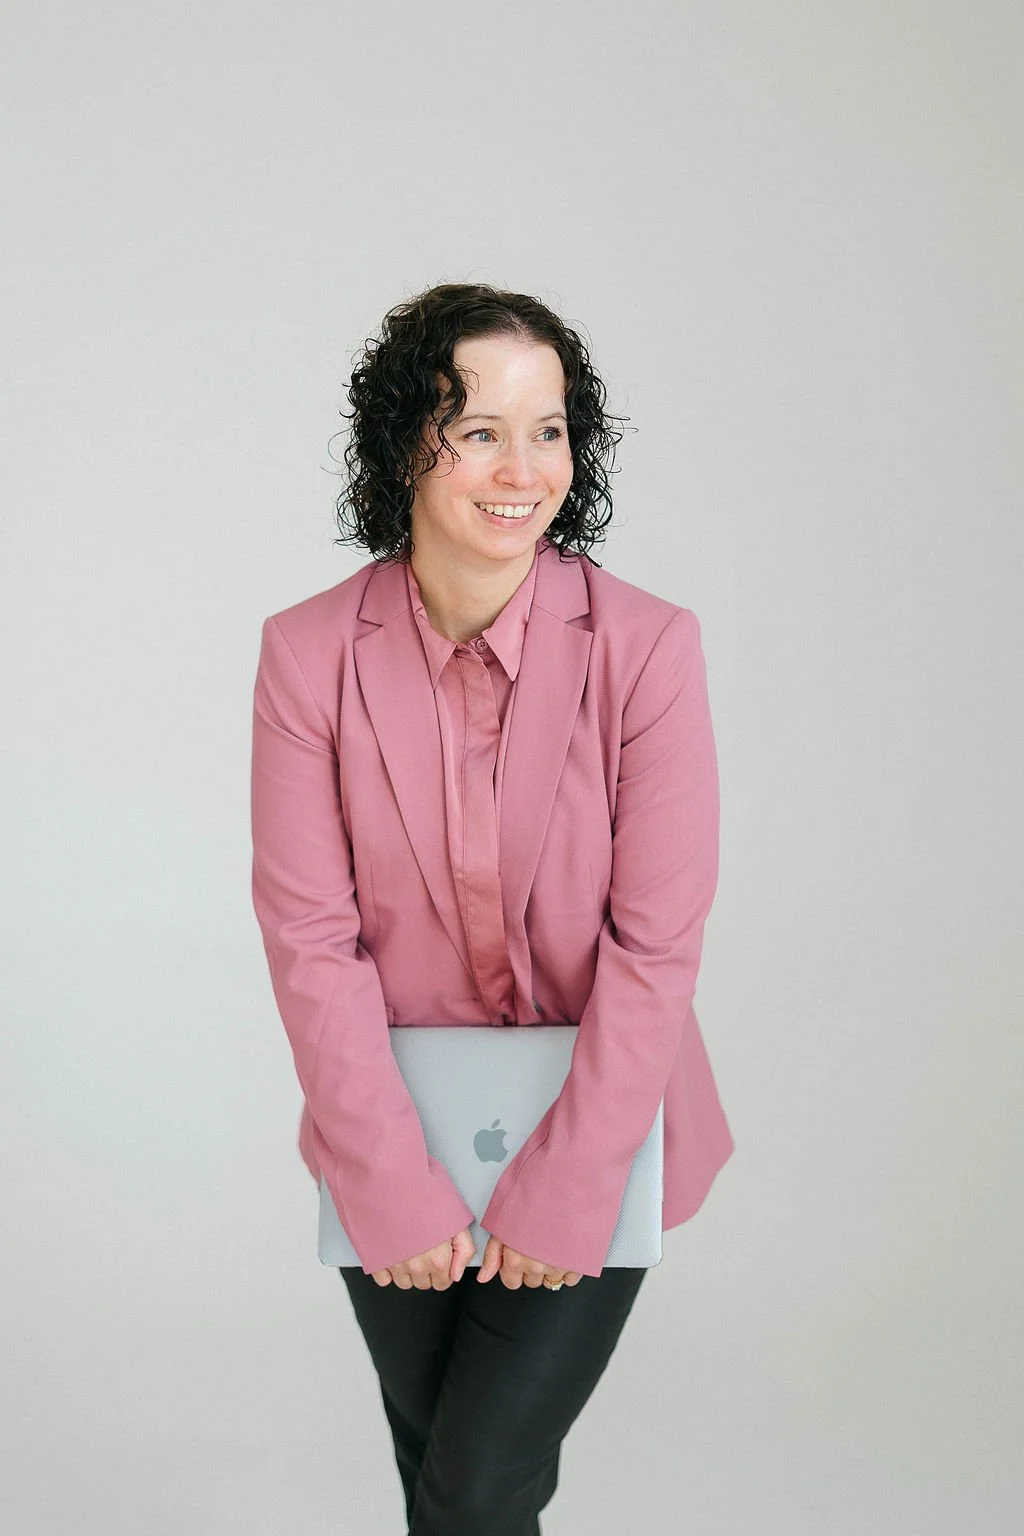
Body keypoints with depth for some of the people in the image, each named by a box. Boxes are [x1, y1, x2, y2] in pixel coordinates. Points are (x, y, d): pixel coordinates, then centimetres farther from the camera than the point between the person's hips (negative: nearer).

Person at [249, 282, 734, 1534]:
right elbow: (309, 935, -11)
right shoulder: (308, 653, -12)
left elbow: (656, 940, -15)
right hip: (397, 1138, 2)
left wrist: (564, 1187, -16)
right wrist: (391, 1186, -14)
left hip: (592, 1144, -2)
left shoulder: (646, 645, -16)